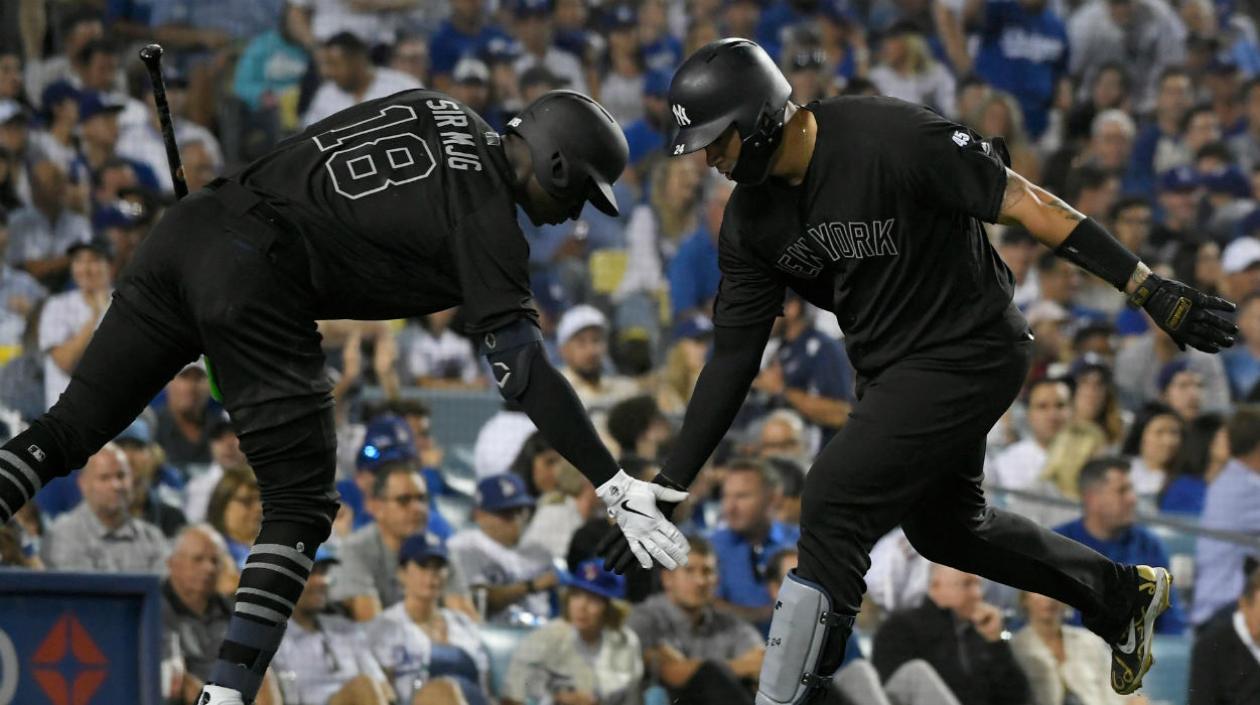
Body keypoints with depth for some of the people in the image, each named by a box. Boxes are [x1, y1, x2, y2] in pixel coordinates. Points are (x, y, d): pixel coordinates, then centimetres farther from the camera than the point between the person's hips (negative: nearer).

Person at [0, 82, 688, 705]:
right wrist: (612, 486, -9)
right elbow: (523, 369, -9)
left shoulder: (436, 112, 19)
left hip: (187, 223, 8)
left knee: (70, 426, 12)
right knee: (300, 505, 2)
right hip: (254, 283, -8)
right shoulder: (484, 217, -3)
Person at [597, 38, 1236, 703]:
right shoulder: (751, 220, -4)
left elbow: (1025, 203, -23)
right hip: (889, 368, 9)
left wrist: (1149, 290, -25)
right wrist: (669, 485, -5)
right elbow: (733, 356, 0)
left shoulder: (888, 138, -26)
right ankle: (1122, 594, 45)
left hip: (969, 356, -9)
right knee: (940, 525, 23)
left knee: (833, 505, -17)